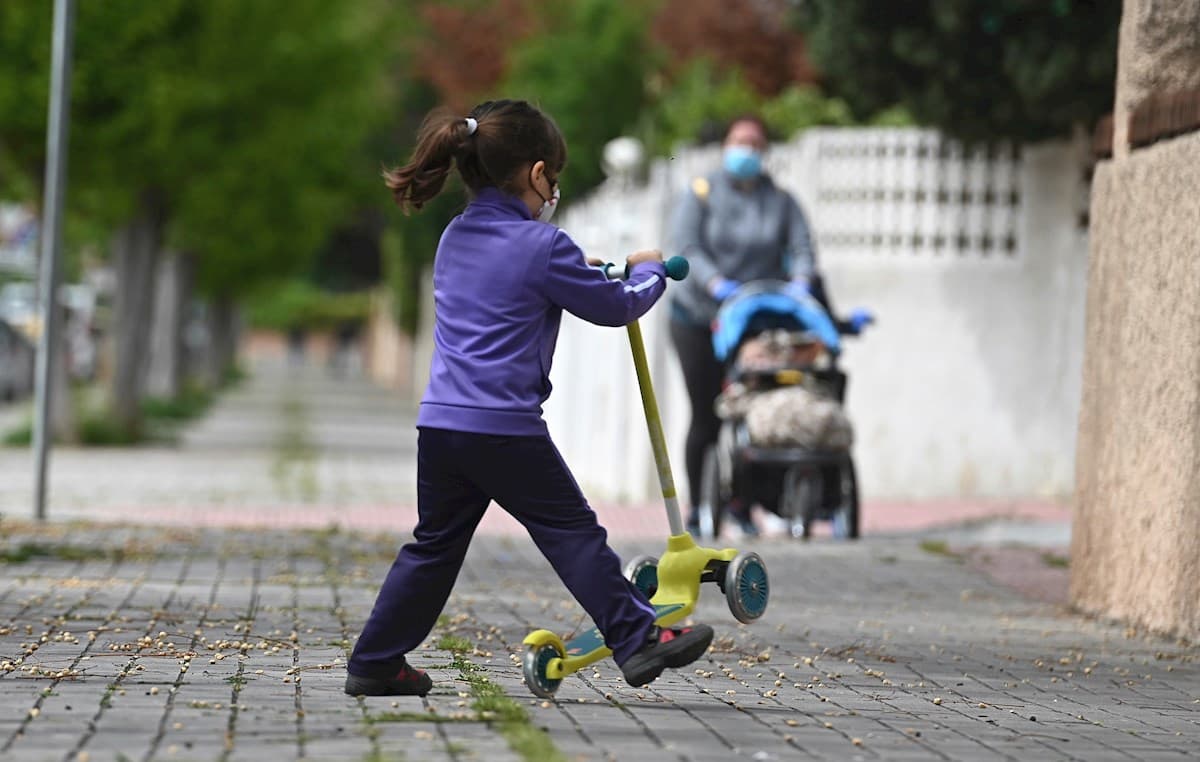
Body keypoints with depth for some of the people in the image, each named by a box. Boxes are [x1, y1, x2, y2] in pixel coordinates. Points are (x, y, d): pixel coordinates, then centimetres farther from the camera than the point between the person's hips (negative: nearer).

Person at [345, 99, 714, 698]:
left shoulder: (455, 238, 14)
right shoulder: (543, 246, -9)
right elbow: (615, 307, 3)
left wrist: (579, 268, 37)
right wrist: (649, 271, 23)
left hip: (441, 423, 7)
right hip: (505, 430, -7)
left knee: (434, 545, 14)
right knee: (573, 533, 2)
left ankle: (375, 662, 16)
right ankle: (638, 641, 5)